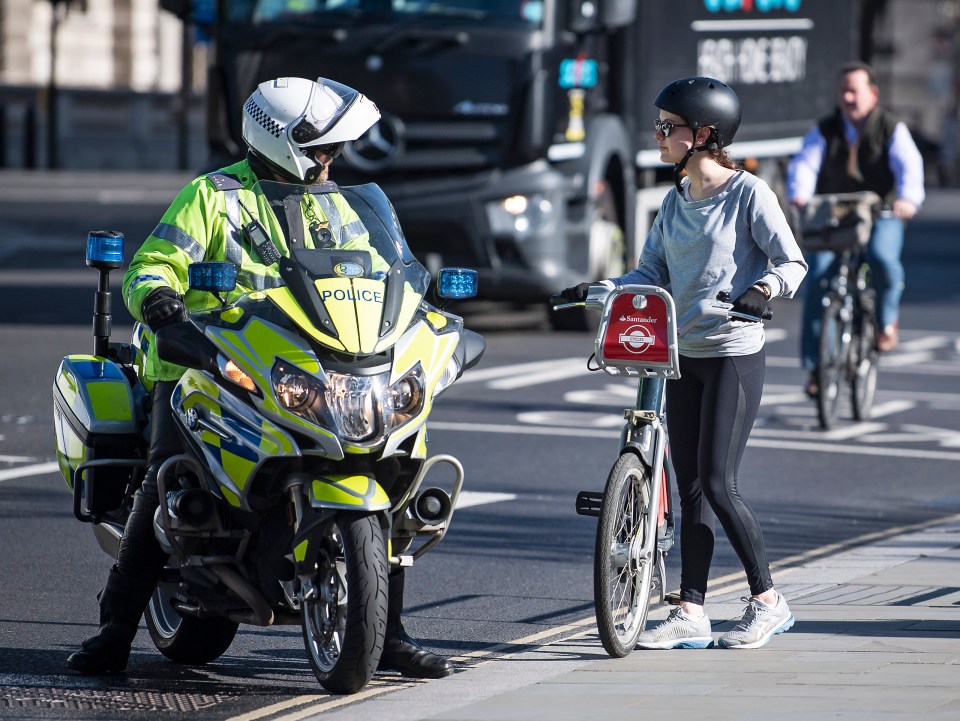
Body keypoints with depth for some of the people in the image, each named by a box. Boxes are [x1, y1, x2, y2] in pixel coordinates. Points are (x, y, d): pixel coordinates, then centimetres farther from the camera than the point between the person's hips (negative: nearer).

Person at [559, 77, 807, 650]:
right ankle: (691, 615, 8)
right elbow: (653, 273, 11)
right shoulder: (676, 201, 11)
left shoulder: (749, 193, -9)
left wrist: (764, 288, -29)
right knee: (690, 489, 6)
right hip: (685, 354, 7)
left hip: (735, 354, -7)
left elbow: (792, 263, -9)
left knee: (718, 483, -10)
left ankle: (768, 601, 3)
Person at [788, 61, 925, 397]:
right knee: (818, 274, -19)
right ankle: (814, 364, -12)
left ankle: (887, 317, -1)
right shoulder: (824, 131, 3)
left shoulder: (891, 129, -1)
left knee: (882, 258, -33)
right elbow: (804, 164, -13)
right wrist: (799, 194, -36)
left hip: (880, 217, -2)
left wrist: (908, 198, -40)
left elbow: (908, 164, -18)